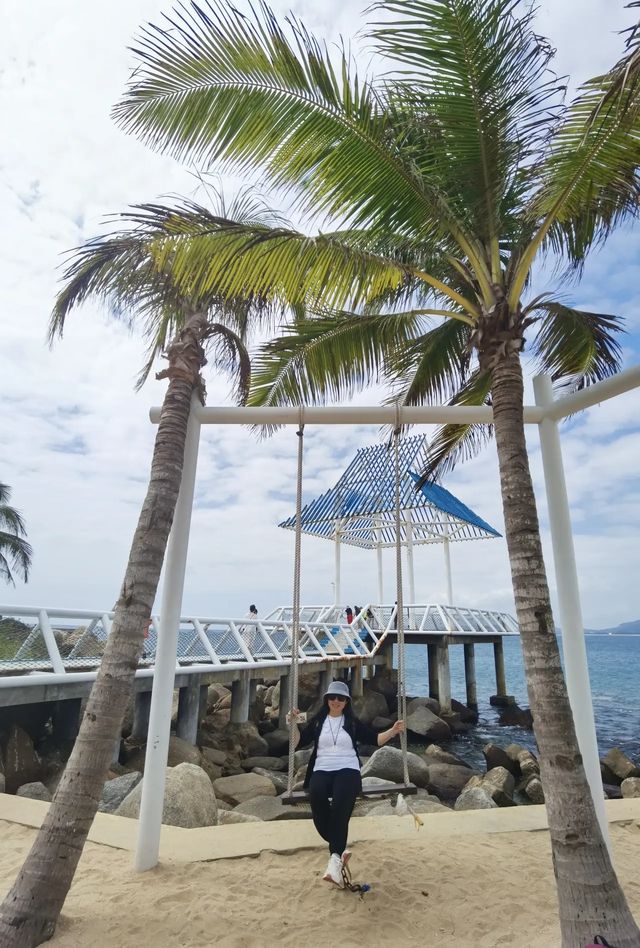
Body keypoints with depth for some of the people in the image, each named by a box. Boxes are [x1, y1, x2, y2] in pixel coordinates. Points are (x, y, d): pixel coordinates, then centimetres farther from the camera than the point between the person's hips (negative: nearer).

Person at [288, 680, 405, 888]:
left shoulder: (353, 722, 14)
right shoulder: (317, 722, 15)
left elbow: (375, 738, 13)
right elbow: (299, 742, 10)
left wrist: (393, 730, -2)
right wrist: (293, 723, -7)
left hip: (347, 769, 0)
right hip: (321, 770, 1)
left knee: (340, 804, -32)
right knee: (316, 798, -31)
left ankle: (335, 858, -31)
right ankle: (339, 850, -12)